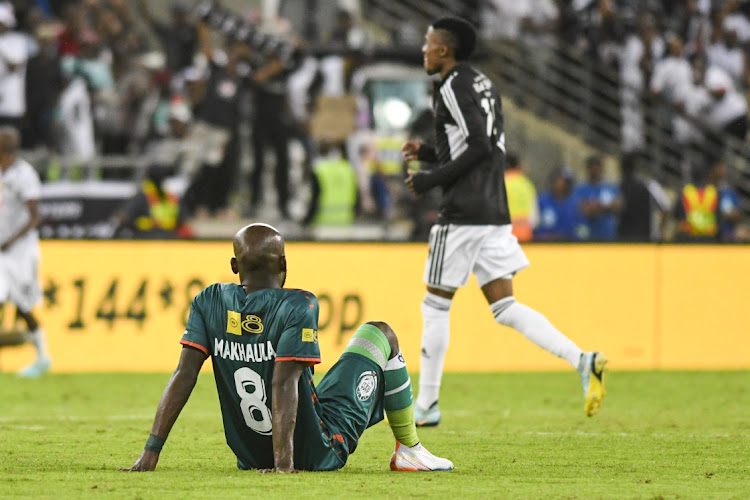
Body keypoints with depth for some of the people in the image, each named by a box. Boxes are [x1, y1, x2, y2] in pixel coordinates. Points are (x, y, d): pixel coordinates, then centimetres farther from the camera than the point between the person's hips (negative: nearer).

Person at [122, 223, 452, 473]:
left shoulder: (210, 302, -6)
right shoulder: (298, 306, -20)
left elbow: (184, 375, -12)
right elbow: (285, 384, -28)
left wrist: (150, 453, -13)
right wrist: (284, 463, -32)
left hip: (250, 456, 5)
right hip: (321, 453, -5)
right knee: (380, 334, 15)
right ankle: (409, 451, 25)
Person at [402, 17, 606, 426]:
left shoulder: (453, 88, -10)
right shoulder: (483, 84, 18)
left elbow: (480, 147, -19)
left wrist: (432, 179, -14)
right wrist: (430, 153, 19)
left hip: (463, 214, -9)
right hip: (494, 212, 9)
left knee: (436, 305, 3)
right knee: (504, 307, 5)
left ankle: (426, 405, 8)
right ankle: (582, 361, -12)